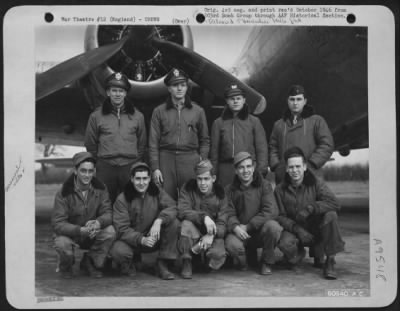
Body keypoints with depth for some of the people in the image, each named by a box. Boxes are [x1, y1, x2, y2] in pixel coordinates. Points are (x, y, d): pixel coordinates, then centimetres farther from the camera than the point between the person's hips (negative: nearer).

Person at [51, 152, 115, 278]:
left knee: (110, 232, -25)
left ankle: (90, 263, 2)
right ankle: (65, 267, 6)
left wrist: (98, 222, -38)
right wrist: (80, 230, -41)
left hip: (93, 234, 3)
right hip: (69, 234, -3)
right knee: (62, 245, -35)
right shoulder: (64, 193, -19)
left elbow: (107, 213, -12)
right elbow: (57, 224, -25)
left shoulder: (100, 189, -8)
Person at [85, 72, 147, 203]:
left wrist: (136, 164, 7)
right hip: (105, 168, -1)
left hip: (130, 168, 1)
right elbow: (90, 144, 9)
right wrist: (99, 162, 7)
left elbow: (142, 143, 12)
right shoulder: (96, 116, 5)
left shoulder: (137, 116, 8)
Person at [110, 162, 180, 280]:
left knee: (174, 223, -21)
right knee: (118, 251, -36)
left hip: (154, 238, 3)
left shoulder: (157, 192, -2)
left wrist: (159, 220, -36)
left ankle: (163, 264, -9)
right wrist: (141, 240, -32)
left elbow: (171, 207, -16)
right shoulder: (122, 199, -11)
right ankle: (128, 265, 4)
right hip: (131, 240, -3)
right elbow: (122, 229, -17)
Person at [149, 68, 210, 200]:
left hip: (190, 159, 0)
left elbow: (205, 140, 12)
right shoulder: (159, 111, 8)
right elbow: (153, 143, 6)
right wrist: (155, 168, -1)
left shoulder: (198, 111, 10)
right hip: (166, 158, 0)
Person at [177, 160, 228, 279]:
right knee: (186, 224, -33)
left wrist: (211, 235, -29)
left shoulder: (220, 193, -5)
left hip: (213, 235, 1)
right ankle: (186, 262, -14)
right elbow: (182, 211, -21)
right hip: (194, 232, -1)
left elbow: (222, 223, -10)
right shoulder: (188, 188, -7)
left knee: (218, 255, -27)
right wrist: (204, 217, -34)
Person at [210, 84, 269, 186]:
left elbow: (262, 148, 7)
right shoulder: (218, 123, 12)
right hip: (226, 169, 1)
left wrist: (261, 170, -3)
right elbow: (214, 150, 11)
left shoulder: (254, 121, 10)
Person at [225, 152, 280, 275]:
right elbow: (229, 214, -3)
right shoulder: (230, 189, 4)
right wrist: (235, 227, -27)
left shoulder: (264, 185, -3)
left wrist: (248, 226, -19)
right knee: (231, 244, -32)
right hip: (240, 232, 0)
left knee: (273, 226, -33)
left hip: (261, 230, 0)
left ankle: (266, 263, -5)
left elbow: (271, 211, -14)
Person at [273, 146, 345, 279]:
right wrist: (296, 228, -22)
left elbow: (334, 203, -20)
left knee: (330, 215, -31)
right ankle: (299, 254, 8)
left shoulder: (316, 183, -6)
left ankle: (330, 262, -17)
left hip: (316, 229, 0)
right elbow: (280, 216, -5)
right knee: (285, 244, -33)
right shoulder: (280, 190, -2)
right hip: (294, 230, 0)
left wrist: (311, 208, -33)